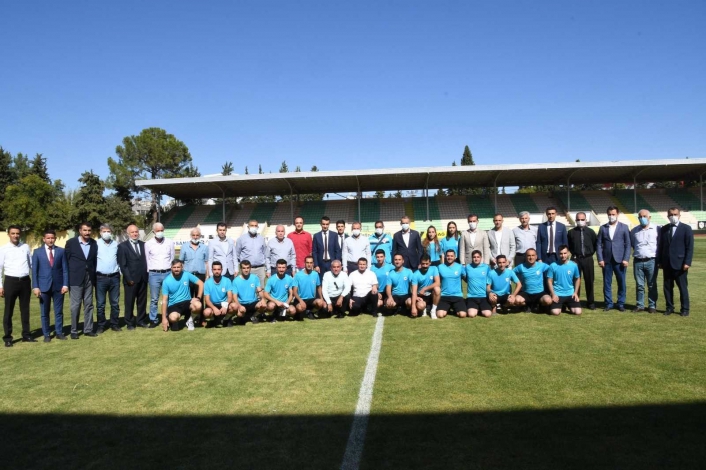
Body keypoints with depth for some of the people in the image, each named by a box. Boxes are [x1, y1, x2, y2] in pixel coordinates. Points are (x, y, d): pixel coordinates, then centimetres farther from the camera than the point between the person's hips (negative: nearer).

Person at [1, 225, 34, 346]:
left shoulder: (26, 247, 6)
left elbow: (32, 264, 10)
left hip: (25, 281, 2)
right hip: (11, 281, -2)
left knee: (25, 309, 12)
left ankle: (26, 335, 22)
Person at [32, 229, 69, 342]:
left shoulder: (61, 251, 3)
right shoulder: (37, 252, 3)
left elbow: (65, 269, 2)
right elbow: (34, 270, 1)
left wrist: (65, 284, -5)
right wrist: (35, 286, -7)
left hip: (58, 286, 0)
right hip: (44, 286, 0)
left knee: (59, 311, 7)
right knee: (44, 312, 7)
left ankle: (59, 332, 17)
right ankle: (46, 334, 16)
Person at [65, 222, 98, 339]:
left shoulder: (94, 243, 5)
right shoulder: (71, 242, -5)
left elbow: (95, 261, 8)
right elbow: (65, 260, -2)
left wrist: (95, 277, 4)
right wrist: (67, 278, -5)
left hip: (89, 278, 3)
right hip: (75, 278, -3)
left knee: (89, 304, 7)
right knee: (75, 305, 1)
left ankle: (88, 329, 14)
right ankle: (74, 331, 11)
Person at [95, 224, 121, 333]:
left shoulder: (116, 244, 5)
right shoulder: (96, 244, -2)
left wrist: (119, 272, 5)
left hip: (114, 277, 2)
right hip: (100, 278, -2)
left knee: (115, 303, 8)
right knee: (100, 304, 4)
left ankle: (114, 324, 17)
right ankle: (101, 326, 12)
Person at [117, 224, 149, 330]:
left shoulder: (143, 244, 10)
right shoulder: (122, 246, -2)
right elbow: (122, 264, -6)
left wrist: (147, 275, 4)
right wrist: (129, 278, -11)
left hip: (143, 278, 4)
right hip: (130, 279, -4)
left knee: (142, 301, 10)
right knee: (129, 302, 4)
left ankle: (141, 321, 21)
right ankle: (129, 323, 14)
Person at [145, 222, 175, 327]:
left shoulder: (170, 243, 3)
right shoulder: (148, 244, 1)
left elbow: (173, 258, 8)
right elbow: (146, 260, 5)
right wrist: (148, 274, 4)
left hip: (168, 273, 1)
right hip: (154, 274, -1)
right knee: (154, 299, 4)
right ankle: (153, 320, 12)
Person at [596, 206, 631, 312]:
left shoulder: (624, 227, 5)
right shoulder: (603, 228, 8)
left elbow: (628, 244, 2)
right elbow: (599, 244, 5)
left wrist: (626, 259, -7)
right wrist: (600, 259, -4)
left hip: (620, 260, -1)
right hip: (606, 260, 1)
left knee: (621, 283, 4)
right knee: (607, 283, 4)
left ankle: (621, 303, 14)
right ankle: (608, 303, 12)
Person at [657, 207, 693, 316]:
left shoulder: (686, 228, -1)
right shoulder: (664, 229, 10)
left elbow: (690, 247, -5)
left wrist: (687, 262, -13)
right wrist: (660, 261, 6)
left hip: (680, 264, -4)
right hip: (667, 264, 4)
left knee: (683, 287, 3)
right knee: (667, 287, 7)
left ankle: (685, 309, 11)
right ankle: (669, 308, 16)